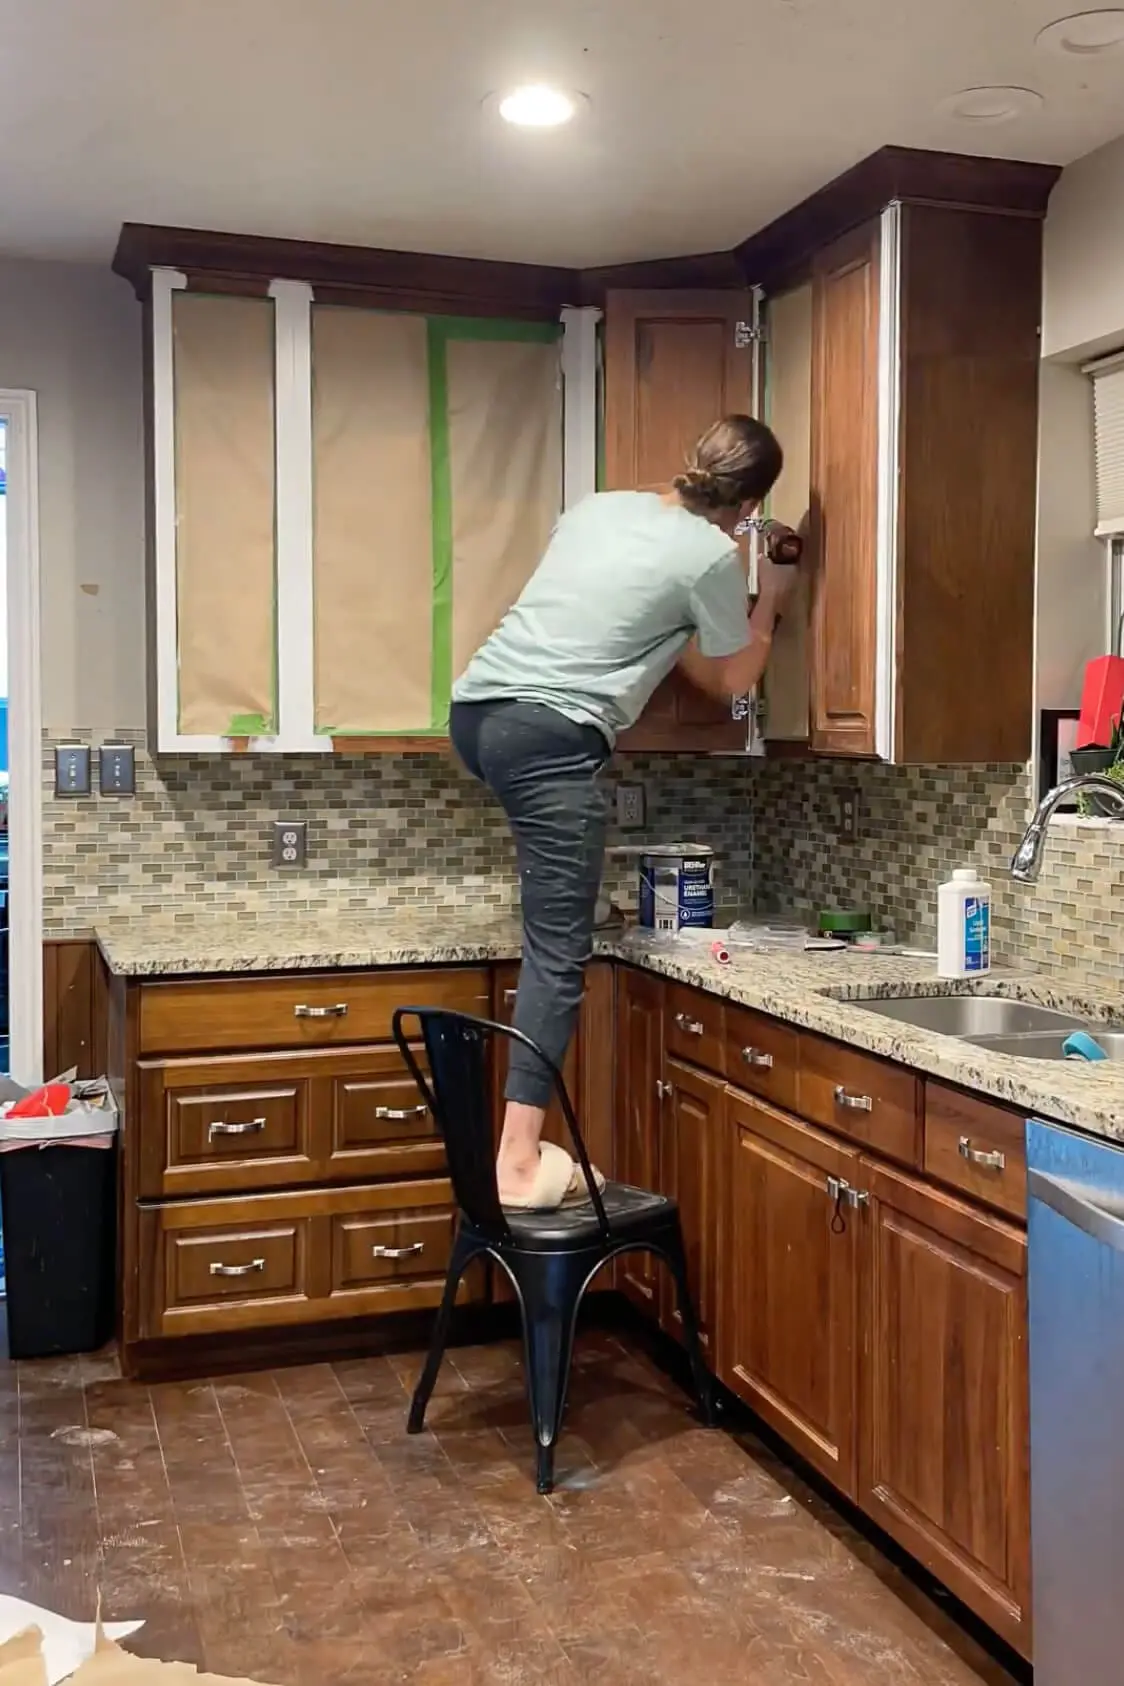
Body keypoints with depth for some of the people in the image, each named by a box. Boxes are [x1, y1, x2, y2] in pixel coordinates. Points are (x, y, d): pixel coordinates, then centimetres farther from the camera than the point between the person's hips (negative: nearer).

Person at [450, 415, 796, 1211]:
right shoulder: (713, 556, 2)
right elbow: (732, 682, 16)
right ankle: (519, 1162, -7)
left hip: (475, 709, 8)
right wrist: (770, 603, 32)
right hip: (548, 734, -8)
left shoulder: (600, 504, 22)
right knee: (559, 955, -5)